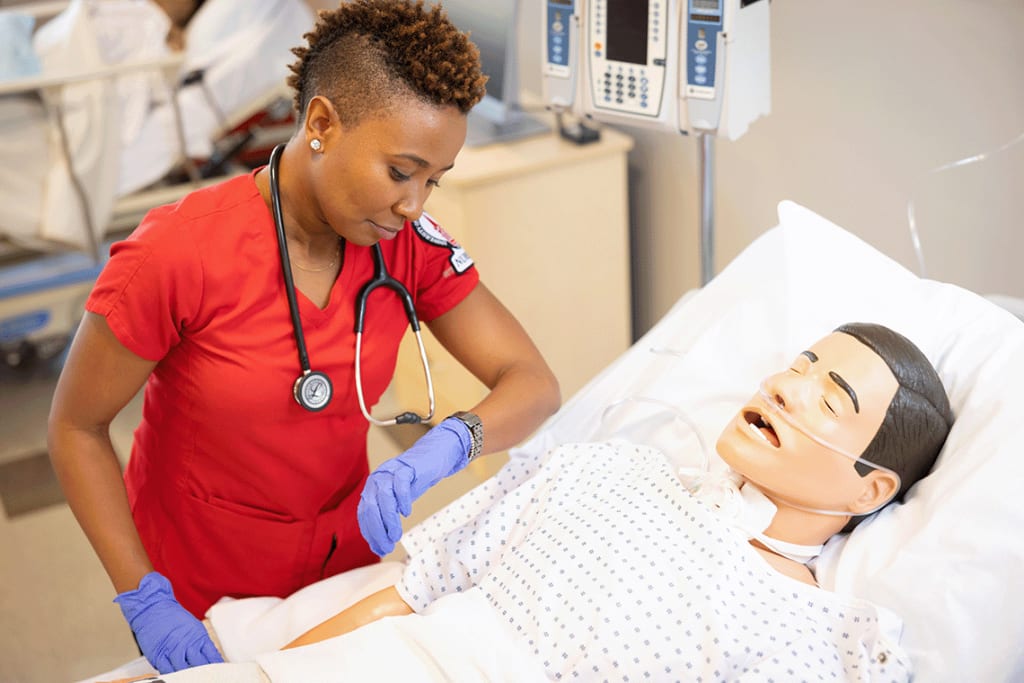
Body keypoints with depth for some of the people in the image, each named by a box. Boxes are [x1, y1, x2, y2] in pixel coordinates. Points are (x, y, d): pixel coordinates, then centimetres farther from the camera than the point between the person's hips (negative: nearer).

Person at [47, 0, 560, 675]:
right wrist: (144, 599, -20)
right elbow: (76, 429, -15)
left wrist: (445, 445, -35)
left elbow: (534, 383, -14)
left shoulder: (411, 245, -15)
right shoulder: (177, 253, -26)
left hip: (347, 562, 4)